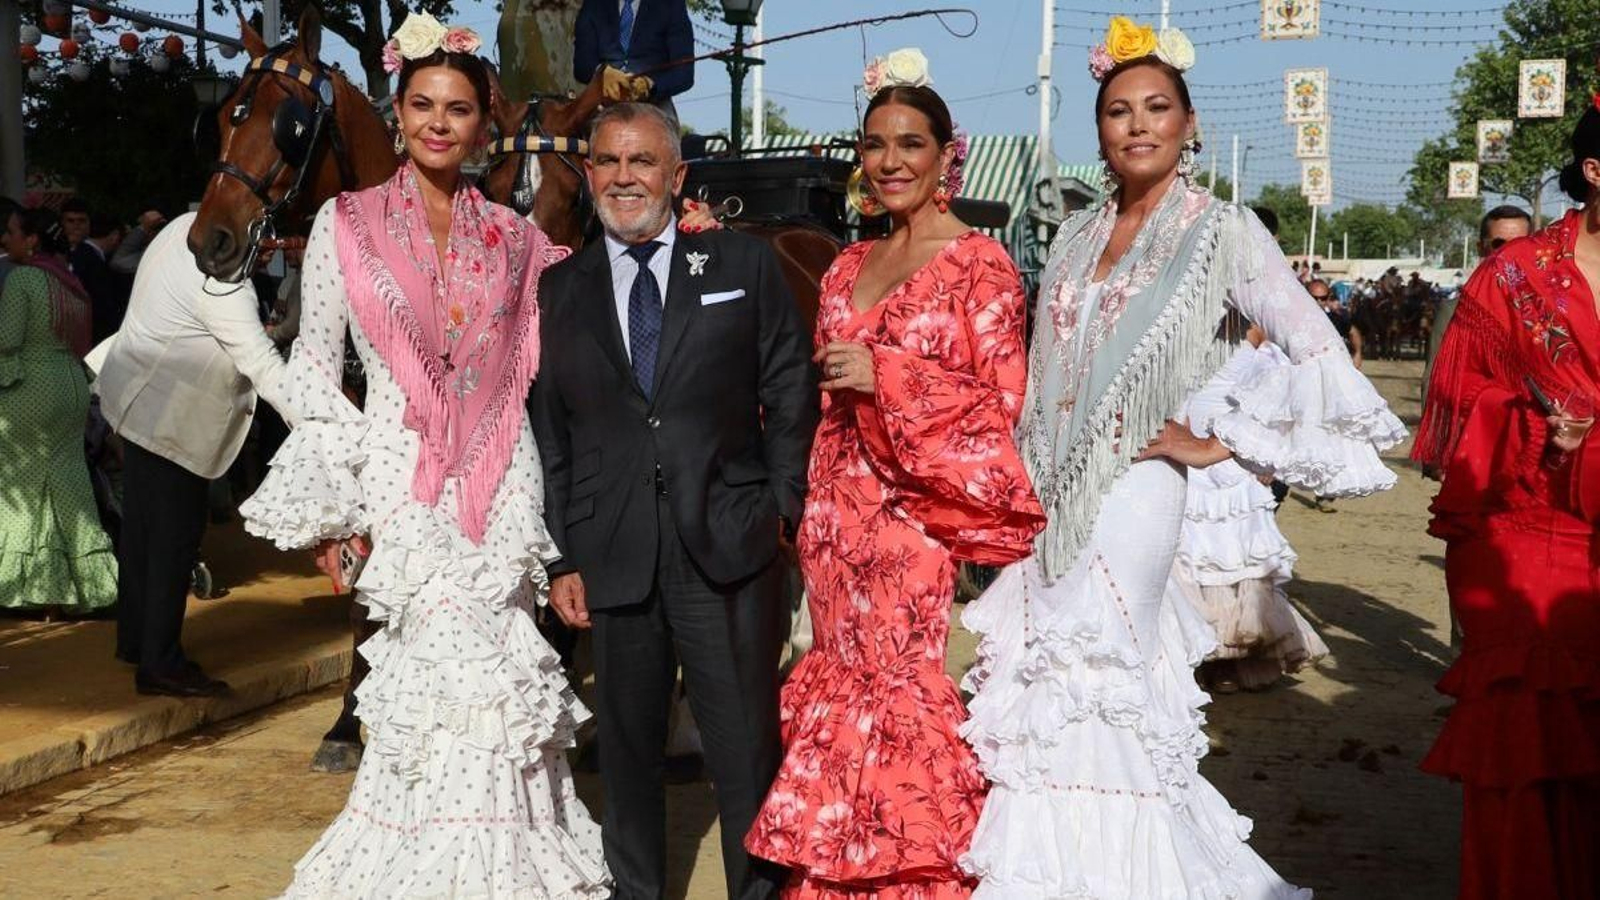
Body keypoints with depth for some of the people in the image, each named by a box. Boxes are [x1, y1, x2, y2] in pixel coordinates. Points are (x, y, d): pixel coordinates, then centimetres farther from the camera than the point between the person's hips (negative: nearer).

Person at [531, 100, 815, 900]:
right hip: (613, 558, 2)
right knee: (626, 751, 12)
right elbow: (547, 434, 8)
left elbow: (791, 395, 5)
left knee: (747, 752, 3)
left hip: (729, 551, -2)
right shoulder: (559, 290, 8)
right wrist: (563, 556, 4)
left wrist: (782, 507, -2)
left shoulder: (745, 266, 5)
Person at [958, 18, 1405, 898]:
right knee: (1050, 697, 9)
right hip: (1052, 496, 6)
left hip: (1130, 496, -6)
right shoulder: (1077, 235, 12)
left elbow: (1319, 359, -13)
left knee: (1081, 696, -5)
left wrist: (1218, 442, -11)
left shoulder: (1220, 231, -5)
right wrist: (1021, 493, 10)